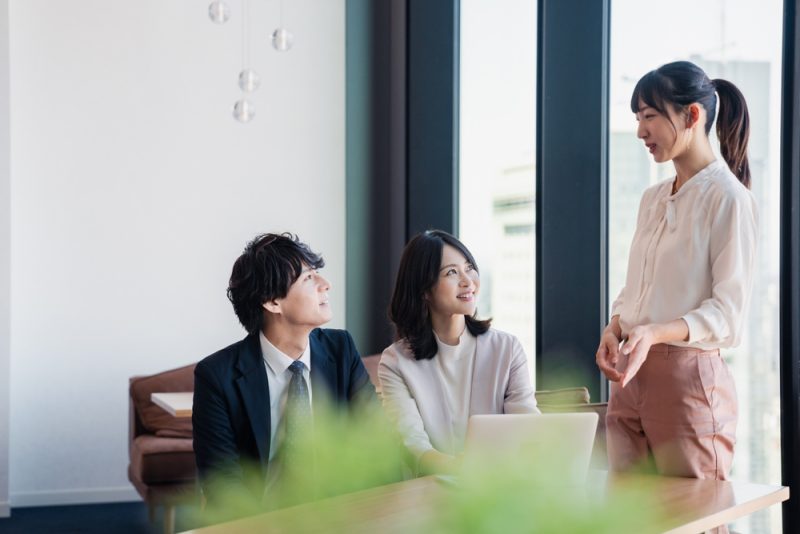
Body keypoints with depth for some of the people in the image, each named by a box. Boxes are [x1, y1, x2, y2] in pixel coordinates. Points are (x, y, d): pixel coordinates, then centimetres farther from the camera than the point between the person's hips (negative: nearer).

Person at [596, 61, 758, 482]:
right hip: (630, 378, 7)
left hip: (689, 377, -7)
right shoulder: (652, 200, 16)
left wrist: (653, 333, -27)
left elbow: (729, 312, -13)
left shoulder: (728, 198, -8)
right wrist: (614, 329, -1)